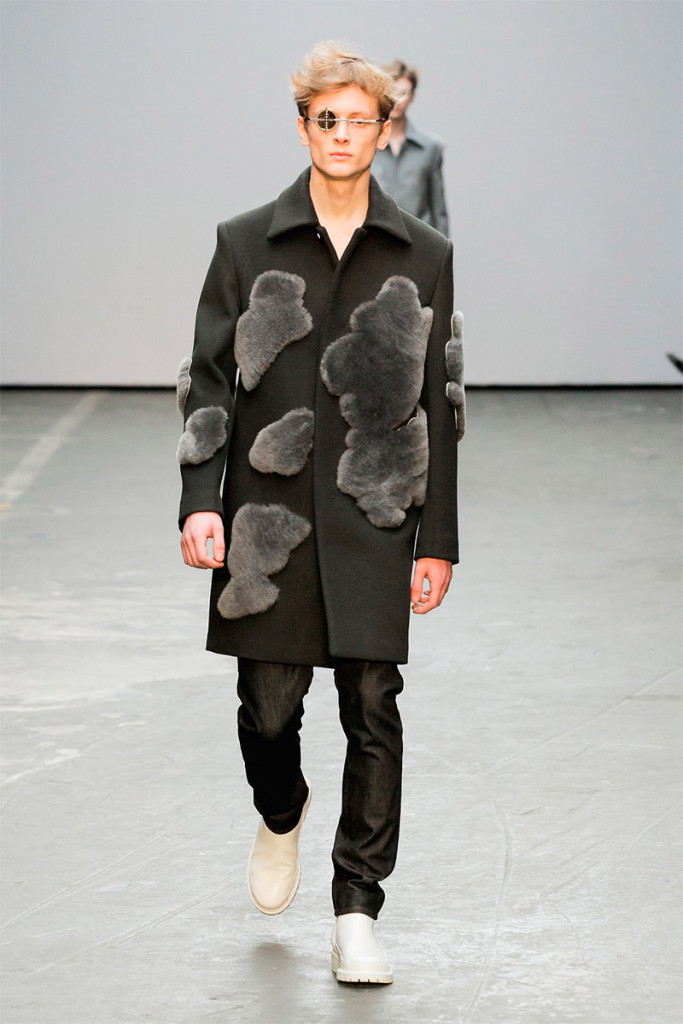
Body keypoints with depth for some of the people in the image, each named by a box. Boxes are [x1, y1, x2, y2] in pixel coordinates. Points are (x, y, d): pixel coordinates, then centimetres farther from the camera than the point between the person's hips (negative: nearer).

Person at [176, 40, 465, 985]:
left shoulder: (422, 258, 6)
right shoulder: (247, 244, 4)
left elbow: (439, 405, 8)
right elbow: (208, 378, 5)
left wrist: (438, 541, 4)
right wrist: (200, 500, -7)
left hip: (373, 519, 0)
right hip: (267, 517, 0)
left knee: (373, 713, -3)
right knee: (269, 705, 4)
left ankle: (358, 913, 6)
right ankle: (280, 817, 38)